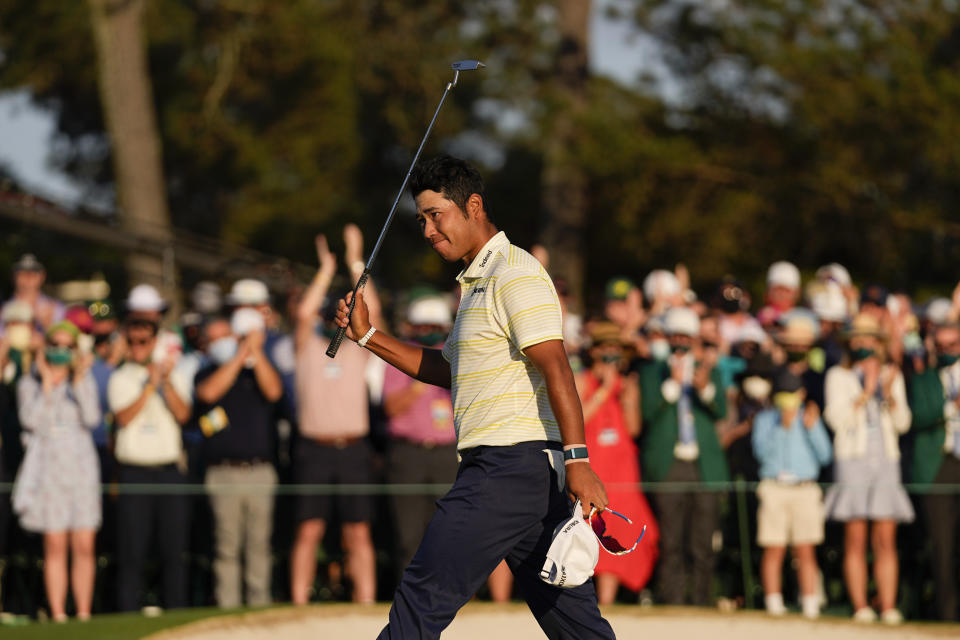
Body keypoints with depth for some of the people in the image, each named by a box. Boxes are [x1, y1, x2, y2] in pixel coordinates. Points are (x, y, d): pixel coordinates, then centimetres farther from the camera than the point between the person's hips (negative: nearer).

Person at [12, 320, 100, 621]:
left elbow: (92, 418, -6)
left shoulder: (85, 381, 9)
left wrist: (79, 381, -13)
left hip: (81, 466, 1)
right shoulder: (30, 383, 5)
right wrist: (46, 383, -11)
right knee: (55, 546, -5)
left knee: (84, 546, -2)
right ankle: (57, 614, -3)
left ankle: (84, 613, 1)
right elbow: (31, 421, -10)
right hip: (48, 469, -1)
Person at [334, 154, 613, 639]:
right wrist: (368, 336, 23)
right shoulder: (478, 282, 22)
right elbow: (446, 370, 31)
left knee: (422, 598, -8)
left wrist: (577, 458, -29)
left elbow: (555, 367, -20)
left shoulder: (516, 275, -10)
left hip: (510, 465, -10)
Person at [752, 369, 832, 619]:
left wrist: (813, 427, -9)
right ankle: (774, 605, -1)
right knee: (774, 551, -3)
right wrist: (782, 427, -15)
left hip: (805, 491, 1)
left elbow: (824, 455, 4)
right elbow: (762, 452, -5)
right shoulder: (765, 419, 10)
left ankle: (810, 607, -4)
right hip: (774, 488, -1)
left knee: (806, 551, -3)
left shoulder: (809, 418, 12)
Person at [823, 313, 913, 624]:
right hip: (852, 460, -2)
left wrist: (889, 394, -13)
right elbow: (837, 417, -9)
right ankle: (860, 607, -7)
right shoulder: (839, 376, 4)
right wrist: (866, 392, -16)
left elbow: (902, 422, 4)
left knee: (886, 540, -2)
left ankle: (889, 607, -4)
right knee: (855, 539, -7)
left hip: (886, 461, 2)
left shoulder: (892, 376, 12)